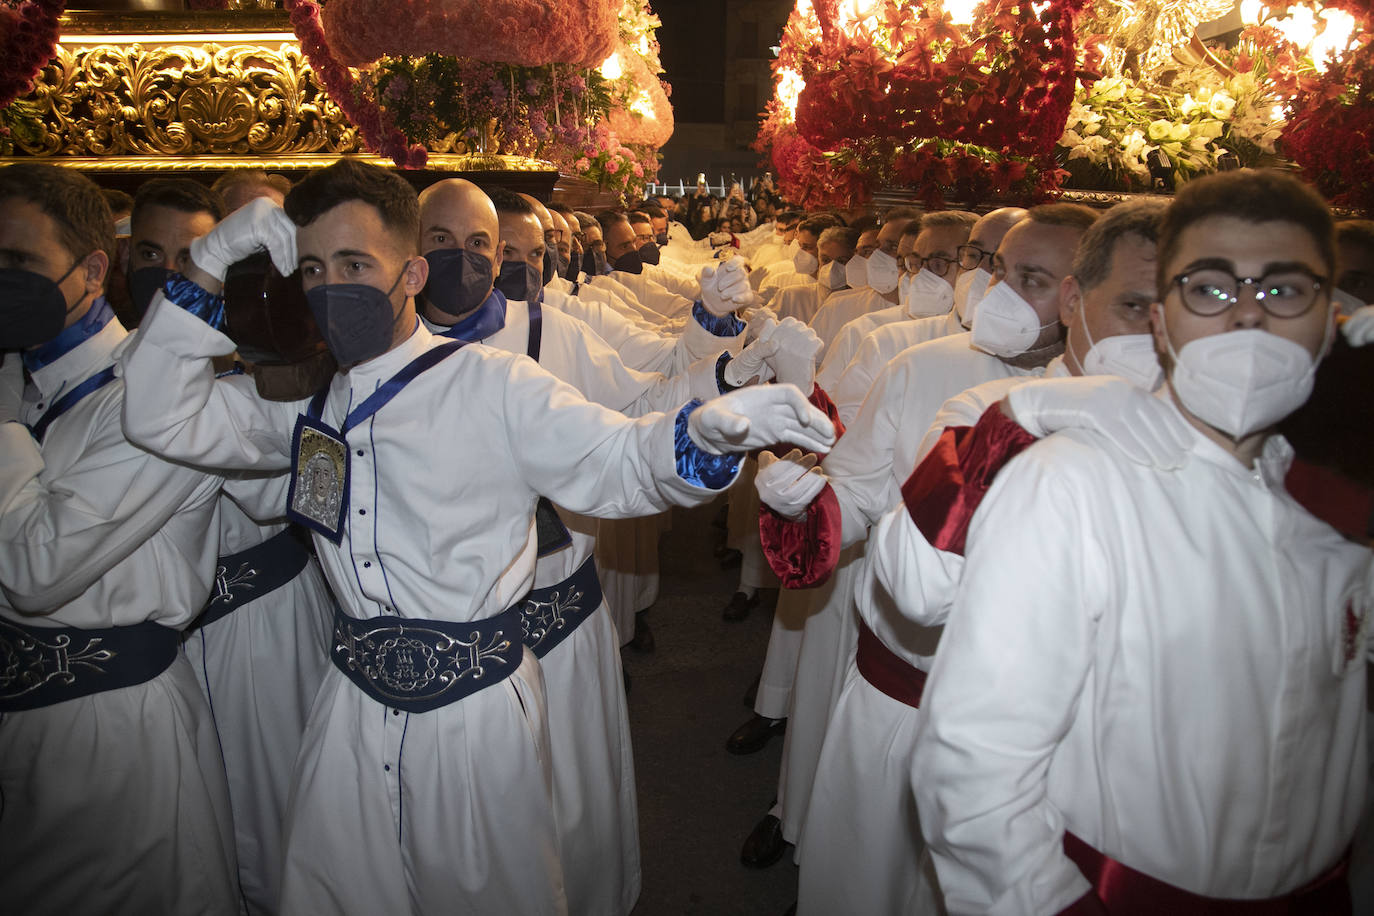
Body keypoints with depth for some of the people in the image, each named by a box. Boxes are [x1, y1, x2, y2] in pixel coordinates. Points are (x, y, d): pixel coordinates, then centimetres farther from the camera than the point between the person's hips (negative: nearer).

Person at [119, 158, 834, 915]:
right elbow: (163, 419, 2)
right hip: (355, 698, 5)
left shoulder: (494, 385, -10)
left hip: (477, 701, -4)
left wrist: (704, 429, -38)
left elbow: (617, 463, -16)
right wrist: (206, 271, -7)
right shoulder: (305, 395, 5)